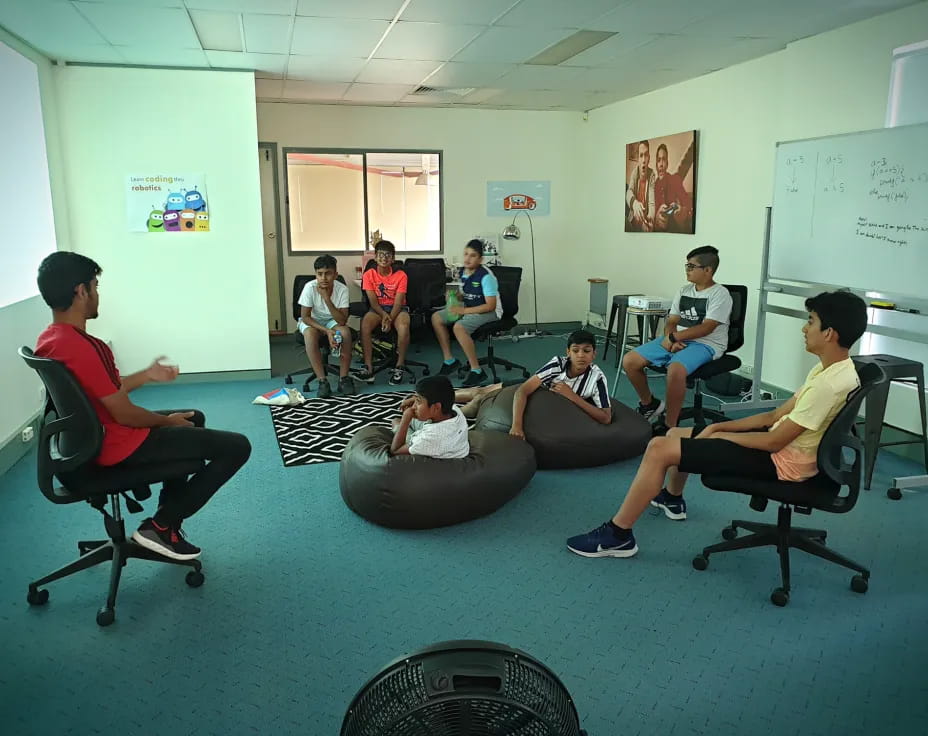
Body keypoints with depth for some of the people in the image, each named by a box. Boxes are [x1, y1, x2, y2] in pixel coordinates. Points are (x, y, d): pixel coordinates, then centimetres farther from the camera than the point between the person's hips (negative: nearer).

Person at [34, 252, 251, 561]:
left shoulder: (50, 339, 3)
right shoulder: (79, 348, -29)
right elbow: (124, 414, -24)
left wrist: (147, 375, 16)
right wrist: (168, 420, -7)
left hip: (98, 438, 11)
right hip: (120, 446, -11)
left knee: (195, 418, 32)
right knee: (237, 446, -11)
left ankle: (168, 512, 30)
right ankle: (160, 527, 1)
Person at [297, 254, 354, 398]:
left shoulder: (342, 289, -22)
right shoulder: (310, 287, -25)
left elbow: (342, 321, -27)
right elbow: (305, 317, -19)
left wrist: (327, 299, -36)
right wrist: (327, 331, -30)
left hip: (333, 321, 1)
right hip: (311, 321, -1)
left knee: (346, 332, -30)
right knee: (309, 334, -34)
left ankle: (343, 379, -17)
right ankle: (322, 381, -26)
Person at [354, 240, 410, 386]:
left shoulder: (400, 275, -8)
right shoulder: (369, 275, -4)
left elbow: (398, 302, -13)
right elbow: (373, 301, -8)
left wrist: (390, 319, -29)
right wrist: (384, 315, -26)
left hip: (397, 308, -1)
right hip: (378, 309, 1)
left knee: (403, 326, -36)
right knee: (365, 324, -31)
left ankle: (400, 367, -21)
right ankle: (369, 368, -28)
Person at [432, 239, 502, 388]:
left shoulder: (486, 276, -21)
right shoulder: (463, 272, 3)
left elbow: (490, 305, -24)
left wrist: (464, 310, -24)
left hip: (489, 312, -9)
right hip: (468, 308, 9)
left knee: (459, 327, -33)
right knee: (436, 318, 2)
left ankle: (477, 371, -23)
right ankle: (449, 360, 9)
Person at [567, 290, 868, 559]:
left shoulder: (830, 384, -26)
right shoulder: (830, 369, 5)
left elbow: (774, 442, -23)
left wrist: (722, 436, -8)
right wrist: (719, 426, 4)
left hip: (780, 461, -10)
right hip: (780, 442, 10)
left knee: (660, 449, -16)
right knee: (675, 434, 19)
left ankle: (617, 535, -5)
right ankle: (672, 499, 48)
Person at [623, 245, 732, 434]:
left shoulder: (720, 294, -7)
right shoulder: (684, 291, 14)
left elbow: (706, 328, -17)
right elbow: (671, 322, 11)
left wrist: (673, 337, -18)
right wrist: (671, 339, -11)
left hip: (705, 344, -7)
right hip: (675, 341, 7)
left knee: (675, 369, -40)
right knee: (629, 361, -9)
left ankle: (669, 426, -24)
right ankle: (649, 404, 15)